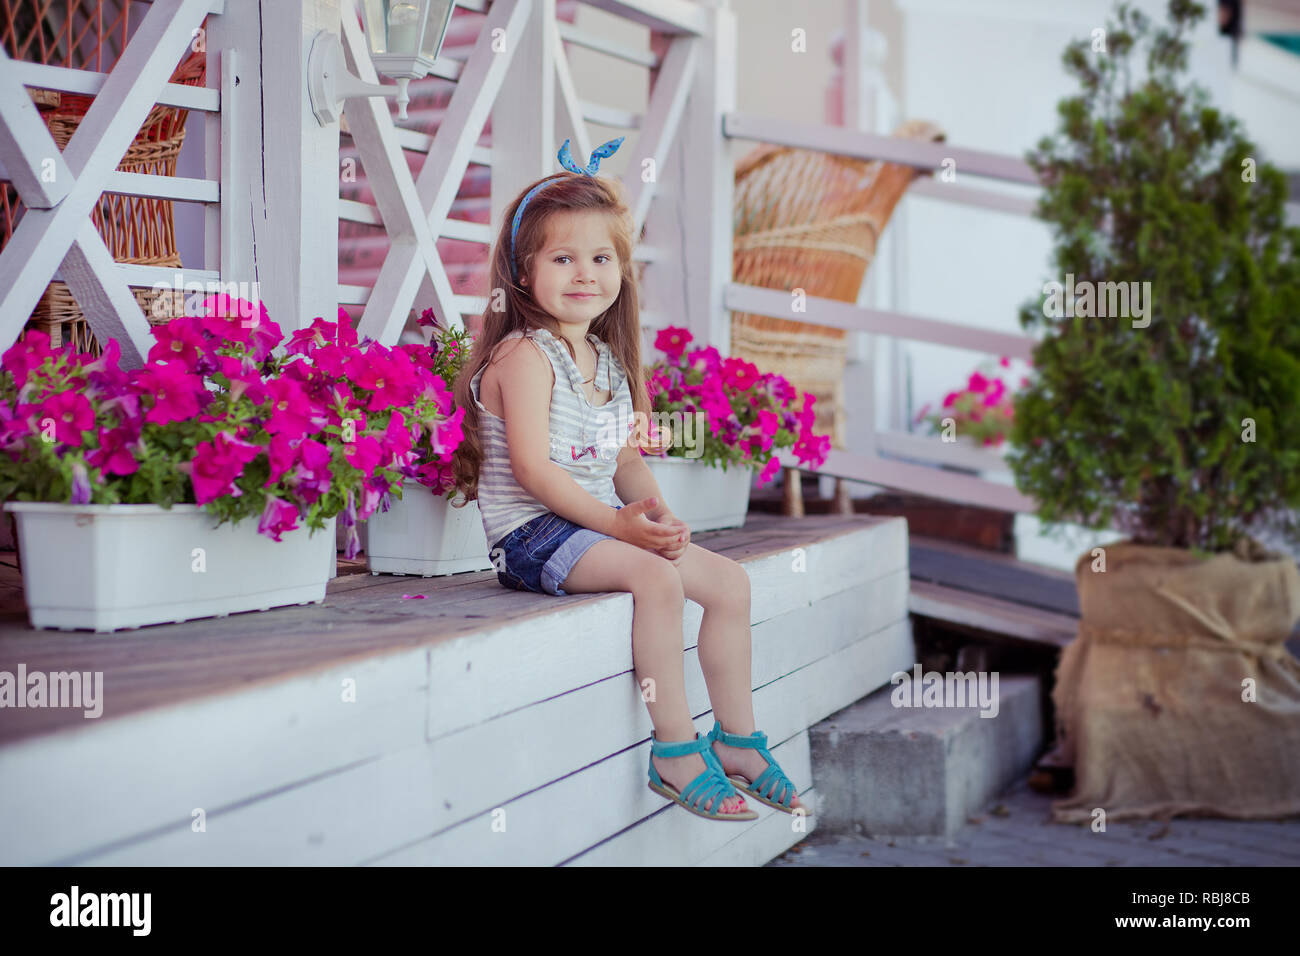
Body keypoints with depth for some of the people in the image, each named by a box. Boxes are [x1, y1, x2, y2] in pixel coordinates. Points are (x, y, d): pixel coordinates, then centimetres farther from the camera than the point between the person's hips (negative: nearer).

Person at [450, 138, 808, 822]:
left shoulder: (606, 359, 15)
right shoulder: (524, 354, -12)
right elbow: (532, 468, -20)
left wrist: (655, 513, -4)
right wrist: (613, 523, -25)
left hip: (604, 523, 9)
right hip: (532, 533, -9)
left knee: (728, 580, 0)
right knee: (654, 577, -31)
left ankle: (737, 740, 10)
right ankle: (675, 751, -21)